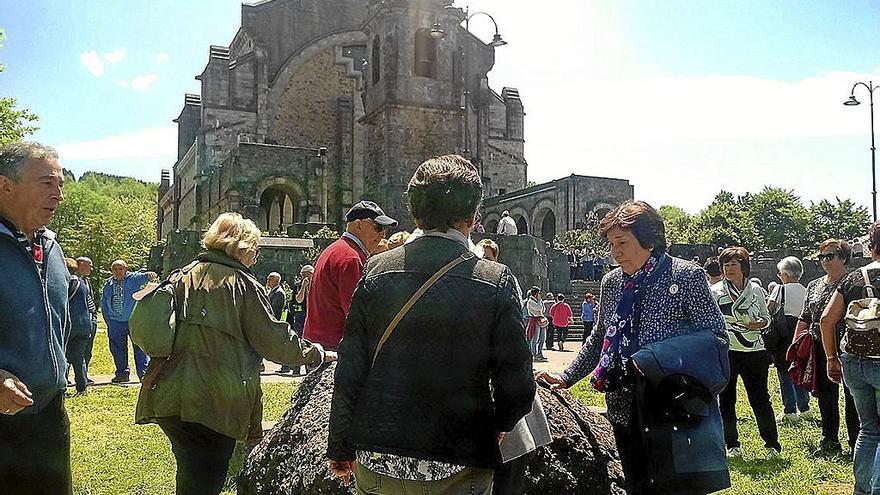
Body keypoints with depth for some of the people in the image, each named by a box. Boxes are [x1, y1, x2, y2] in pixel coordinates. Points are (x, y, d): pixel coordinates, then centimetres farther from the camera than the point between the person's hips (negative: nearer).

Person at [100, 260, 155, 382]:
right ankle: (122, 374, 23)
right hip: (115, 322, 4)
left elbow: (142, 277, -26)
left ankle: (144, 373, -2)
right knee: (117, 349, 10)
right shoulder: (108, 284, 10)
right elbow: (104, 304, 17)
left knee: (139, 347, -5)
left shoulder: (133, 278, -2)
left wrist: (148, 275, -50)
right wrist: (108, 321, 10)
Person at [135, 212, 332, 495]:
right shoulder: (243, 284, -7)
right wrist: (316, 354, 7)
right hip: (215, 404, -6)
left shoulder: (183, 278, 11)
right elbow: (274, 340, -5)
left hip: (169, 397, 6)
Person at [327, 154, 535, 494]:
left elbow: (349, 371, -2)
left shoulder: (377, 271, -5)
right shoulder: (496, 281, -11)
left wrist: (341, 448, 10)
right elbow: (516, 385, -10)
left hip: (378, 465, 3)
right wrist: (498, 425, 11)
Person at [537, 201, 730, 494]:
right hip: (625, 411, 5)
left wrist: (661, 359, -20)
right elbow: (599, 338, 20)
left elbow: (715, 335, -8)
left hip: (673, 410, -5)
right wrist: (567, 378, 13)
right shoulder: (611, 282, 11)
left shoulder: (686, 276, -6)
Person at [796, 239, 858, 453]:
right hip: (821, 349, 5)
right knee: (826, 395, 10)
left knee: (851, 395, 1)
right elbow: (804, 319, 18)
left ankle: (856, 443, 12)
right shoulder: (814, 286, 13)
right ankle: (830, 440, 20)